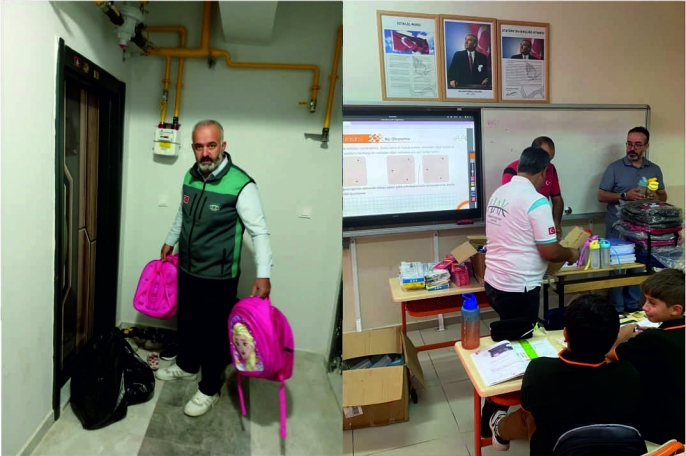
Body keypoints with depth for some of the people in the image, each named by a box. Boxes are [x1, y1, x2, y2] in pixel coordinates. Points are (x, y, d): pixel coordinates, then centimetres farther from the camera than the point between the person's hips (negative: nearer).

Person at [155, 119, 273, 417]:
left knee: (214, 332, 8)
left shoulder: (241, 185, -23)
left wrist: (263, 275, -27)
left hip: (218, 278, -6)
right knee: (186, 322, 24)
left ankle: (209, 390, 29)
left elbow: (259, 232, -21)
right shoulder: (190, 177, -1)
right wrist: (170, 241, 27)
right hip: (186, 270, 7)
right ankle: (186, 366, 49)